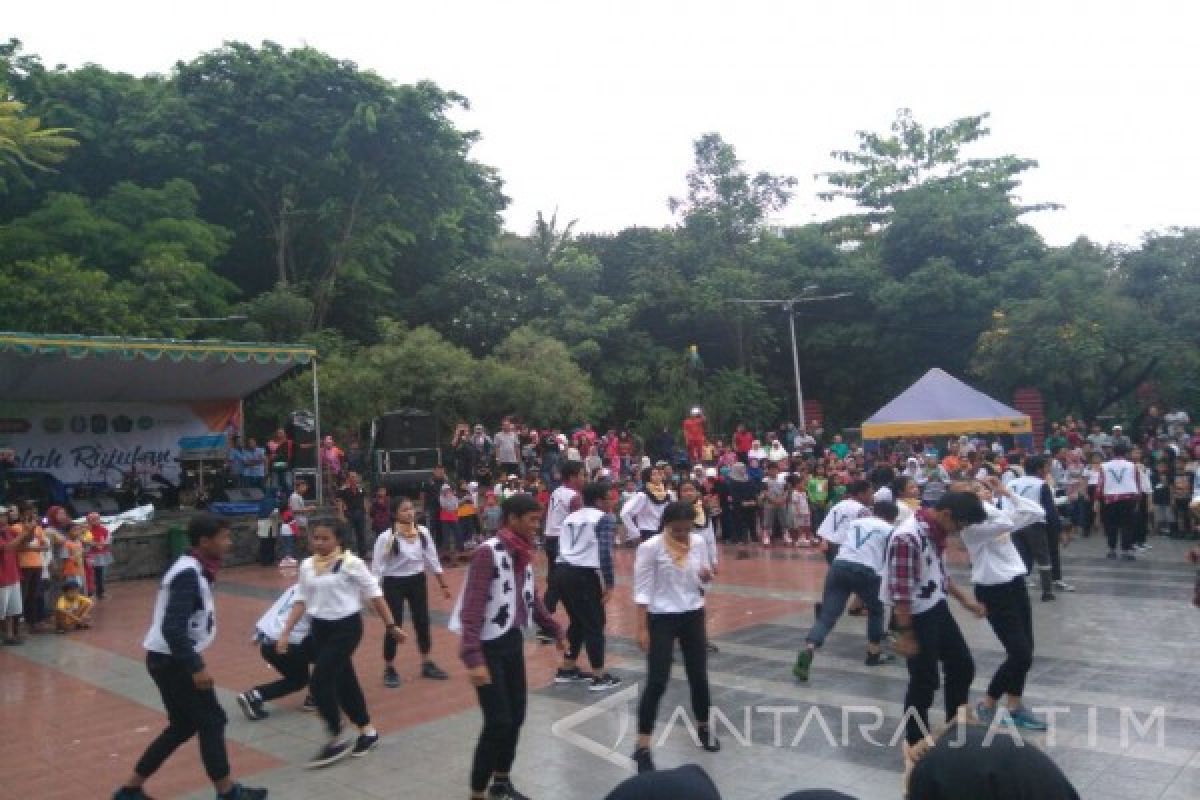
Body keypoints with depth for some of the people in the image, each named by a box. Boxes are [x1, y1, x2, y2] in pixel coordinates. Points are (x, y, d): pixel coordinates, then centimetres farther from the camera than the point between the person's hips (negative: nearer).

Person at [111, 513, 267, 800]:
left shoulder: (193, 569, 8)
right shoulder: (188, 574, -22)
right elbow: (173, 628, -28)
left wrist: (193, 661, 22)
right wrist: (196, 667, -25)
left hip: (171, 659, 10)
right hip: (172, 661, -10)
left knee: (183, 726, 18)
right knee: (211, 721, 1)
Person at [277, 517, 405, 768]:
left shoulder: (351, 563, -13)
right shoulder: (307, 565, 4)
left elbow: (374, 595, -7)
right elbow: (301, 601, 11)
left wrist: (391, 625, -5)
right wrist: (285, 633, 4)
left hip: (346, 627, -6)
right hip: (320, 629, 6)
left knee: (319, 682, -12)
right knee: (344, 682, 13)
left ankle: (336, 740, 5)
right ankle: (368, 732, 31)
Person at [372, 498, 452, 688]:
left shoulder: (423, 532, -4)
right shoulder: (386, 537, -17)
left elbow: (432, 559, 6)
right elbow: (377, 566, -12)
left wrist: (443, 584, 8)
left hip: (417, 581, 4)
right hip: (394, 584, -4)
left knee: (423, 623, 11)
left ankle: (427, 664, 28)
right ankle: (389, 669, 20)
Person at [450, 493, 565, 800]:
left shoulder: (522, 552, 5)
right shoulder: (488, 553, -19)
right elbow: (472, 607, -24)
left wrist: (554, 630, 24)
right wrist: (473, 657, -31)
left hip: (513, 640, 8)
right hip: (489, 646, -8)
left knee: (516, 716, 13)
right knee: (498, 723, -7)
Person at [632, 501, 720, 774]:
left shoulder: (699, 543, -1)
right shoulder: (650, 547, -15)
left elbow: (702, 585, 9)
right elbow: (642, 590, -12)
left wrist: (706, 577, -14)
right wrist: (642, 628, -14)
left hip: (693, 616, 4)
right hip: (661, 618, -4)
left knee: (699, 676, 12)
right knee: (656, 682, -7)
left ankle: (703, 728, 38)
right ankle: (642, 748, 3)